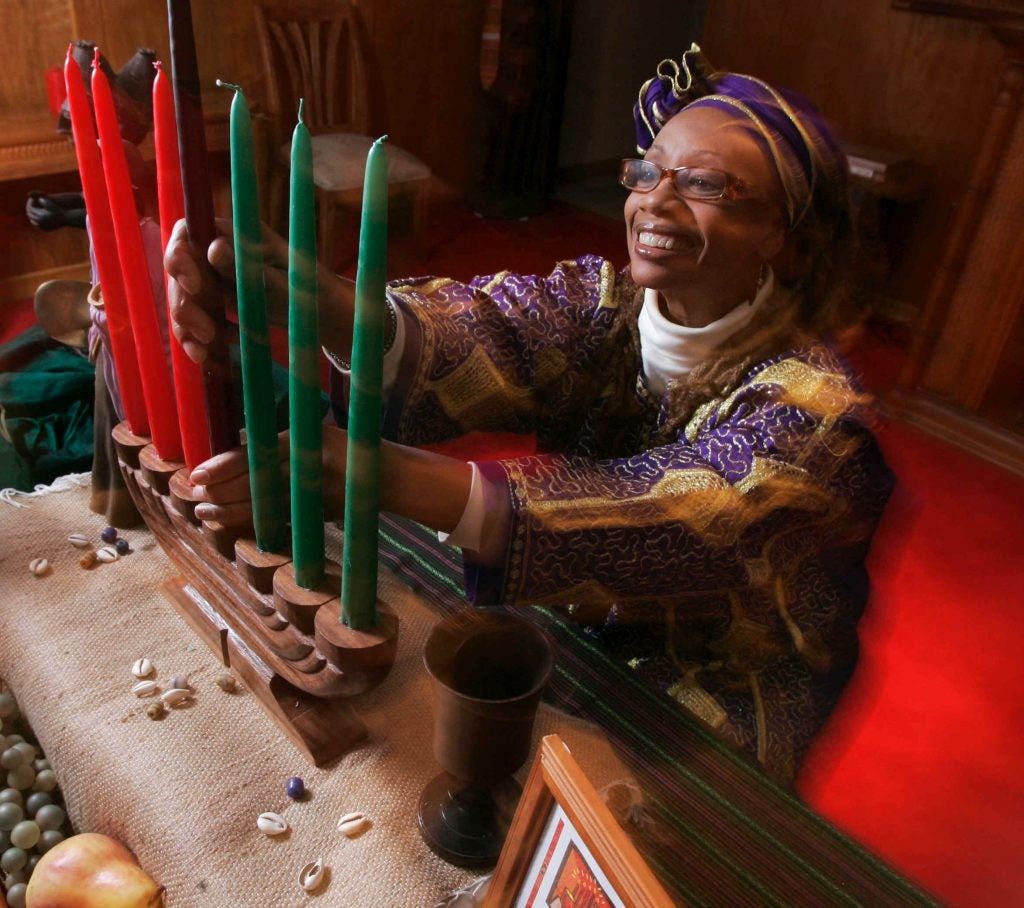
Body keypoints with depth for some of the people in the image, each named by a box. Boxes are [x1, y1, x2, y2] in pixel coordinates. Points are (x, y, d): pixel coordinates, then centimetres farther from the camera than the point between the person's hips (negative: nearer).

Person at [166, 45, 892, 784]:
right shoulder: (603, 302, -9)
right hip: (562, 628, 4)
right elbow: (472, 334, -28)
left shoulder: (810, 411, -23)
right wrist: (325, 306, -50)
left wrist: (377, 474, -50)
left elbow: (656, 524, -39)